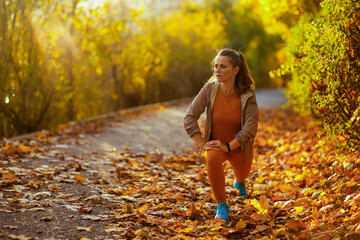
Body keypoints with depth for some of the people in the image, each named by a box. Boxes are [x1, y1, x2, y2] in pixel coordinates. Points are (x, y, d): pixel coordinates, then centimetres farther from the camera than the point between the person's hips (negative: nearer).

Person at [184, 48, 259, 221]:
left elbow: (250, 127, -23)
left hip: (239, 146, 1)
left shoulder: (247, 95, -21)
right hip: (215, 143, -1)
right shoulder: (210, 89, -19)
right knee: (212, 158, -35)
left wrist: (228, 146, -28)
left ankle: (239, 182, 66)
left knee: (242, 175, 23)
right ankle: (221, 205, -20)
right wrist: (202, 144, -22)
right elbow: (189, 117, -17)